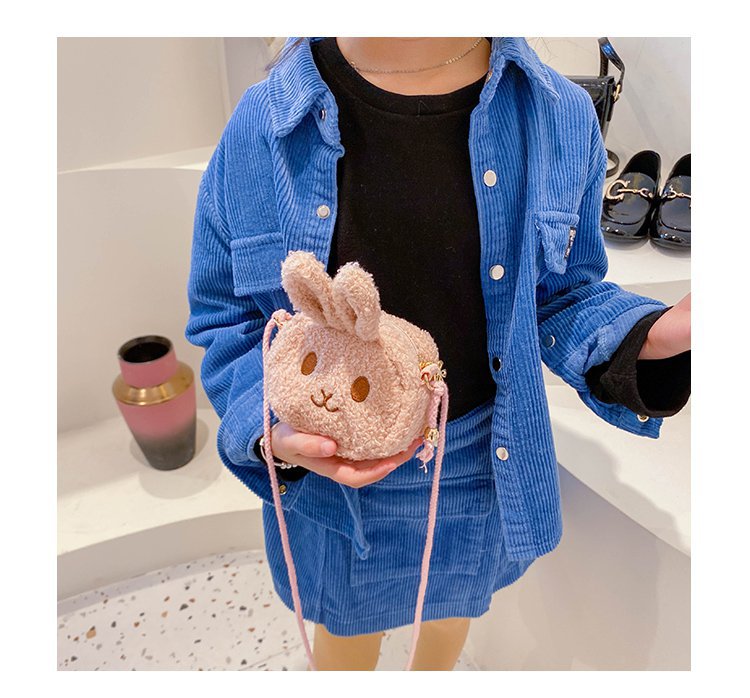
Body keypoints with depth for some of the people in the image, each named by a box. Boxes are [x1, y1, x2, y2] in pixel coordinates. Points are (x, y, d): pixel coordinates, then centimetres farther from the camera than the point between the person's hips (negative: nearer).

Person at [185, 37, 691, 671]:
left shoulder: (561, 116, -13)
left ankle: (431, 678, 74)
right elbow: (225, 318, -8)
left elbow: (561, 293, -2)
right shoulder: (263, 127, -18)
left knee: (456, 605, 36)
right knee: (346, 631, 30)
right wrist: (276, 431, -26)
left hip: (486, 472, 3)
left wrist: (651, 339, -22)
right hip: (331, 478, -1)